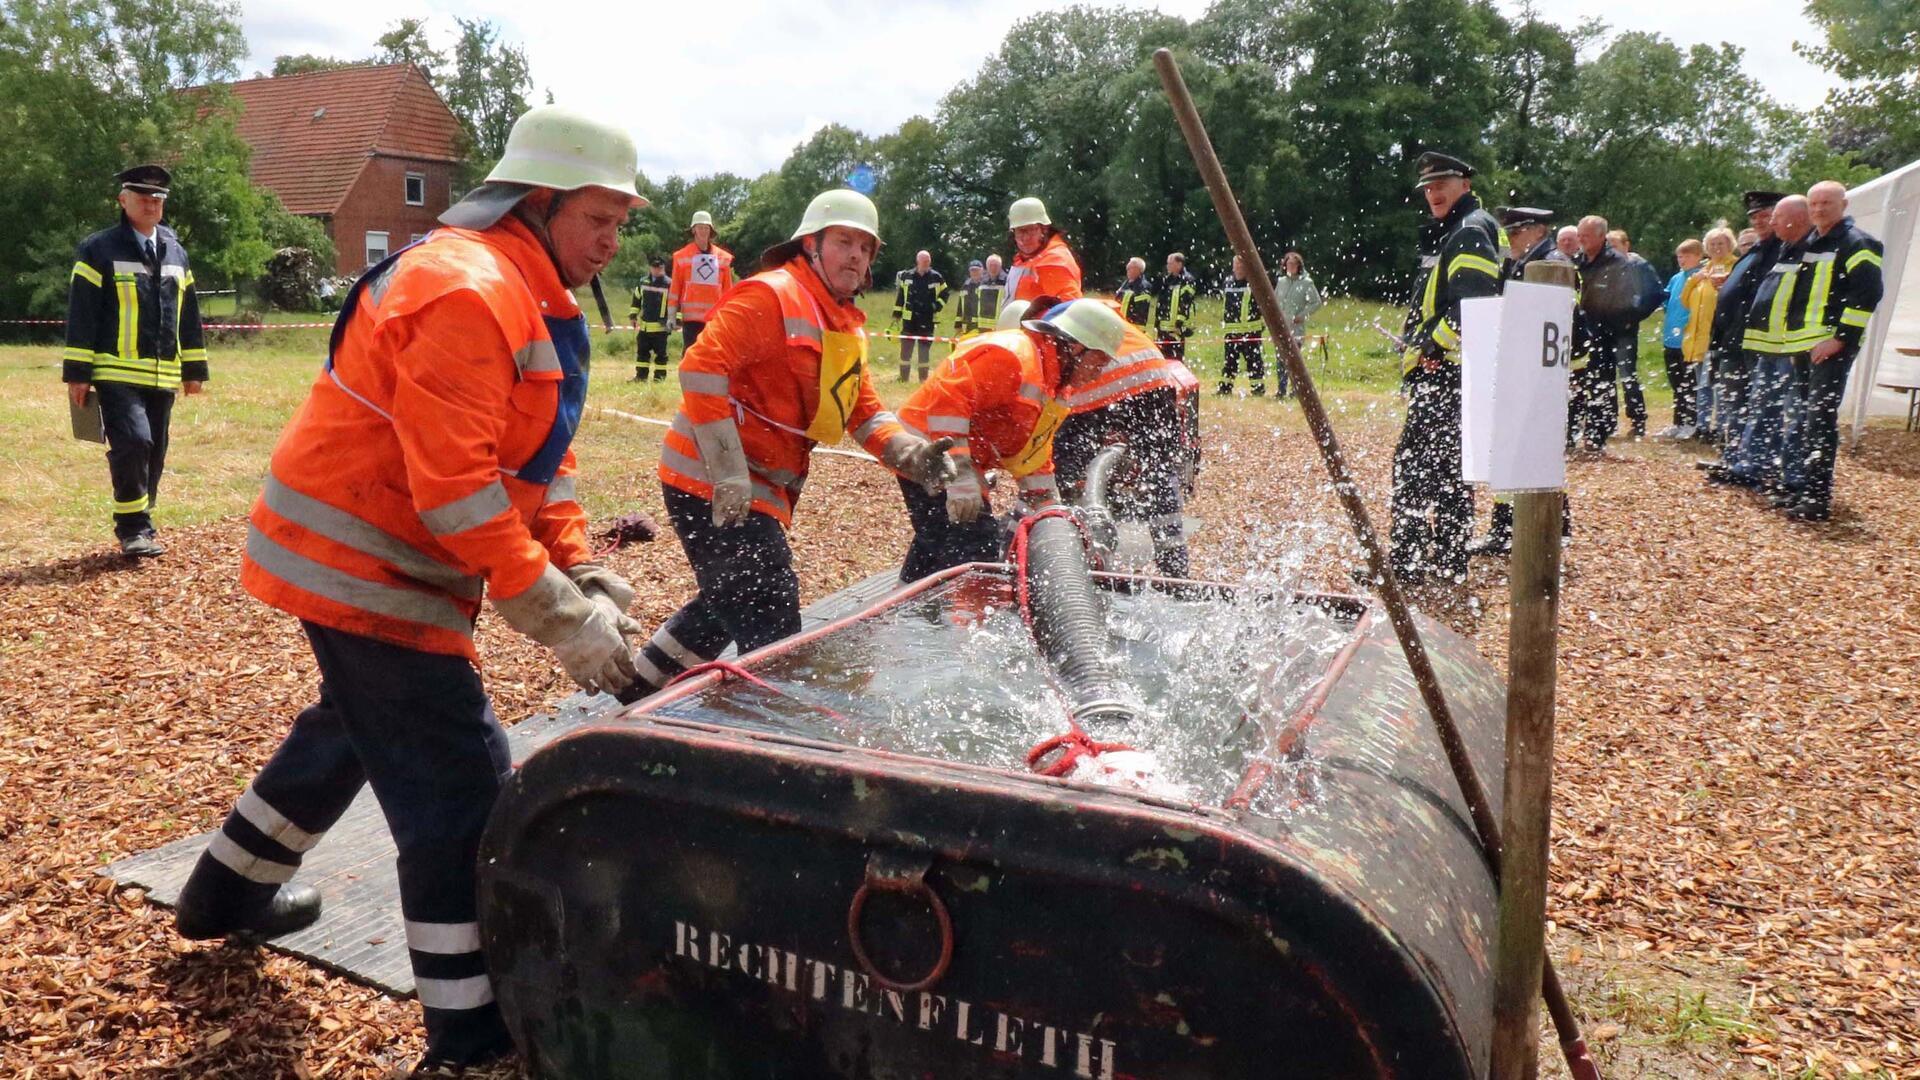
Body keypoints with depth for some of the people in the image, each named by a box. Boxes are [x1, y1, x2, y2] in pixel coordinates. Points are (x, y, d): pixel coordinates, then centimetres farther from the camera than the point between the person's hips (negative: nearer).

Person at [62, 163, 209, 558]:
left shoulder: (176, 253, 14)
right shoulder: (99, 251, -3)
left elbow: (189, 315, 18)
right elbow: (81, 315, -5)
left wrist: (194, 368, 15)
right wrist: (77, 372, -9)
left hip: (162, 376, 5)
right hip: (117, 373, -5)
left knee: (153, 454, 9)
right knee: (132, 443, -18)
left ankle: (139, 527, 22)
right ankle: (133, 529, -6)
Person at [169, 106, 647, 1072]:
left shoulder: (532, 297, 11)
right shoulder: (468, 292, -22)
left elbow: (538, 459, 10)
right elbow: (455, 486, -30)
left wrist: (579, 571, -2)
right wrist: (558, 617, -28)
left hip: (365, 562, 11)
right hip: (362, 566, -11)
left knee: (357, 726, 28)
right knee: (459, 786, -7)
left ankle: (228, 892, 50)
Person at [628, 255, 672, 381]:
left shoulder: (669, 284, -6)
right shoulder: (643, 283, 9)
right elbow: (636, 300, 20)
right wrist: (632, 315, 16)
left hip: (660, 327, -5)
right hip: (644, 325, 5)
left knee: (660, 353, 2)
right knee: (642, 351, 9)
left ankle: (660, 376, 10)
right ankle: (641, 375, 16)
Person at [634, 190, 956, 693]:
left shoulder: (847, 325, 15)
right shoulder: (771, 295, -14)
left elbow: (864, 411, 14)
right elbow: (701, 369, -23)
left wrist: (909, 452, -7)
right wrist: (729, 475, -26)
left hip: (765, 488, 10)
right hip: (712, 484, -10)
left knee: (727, 606, 25)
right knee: (773, 637, -11)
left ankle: (638, 689, 43)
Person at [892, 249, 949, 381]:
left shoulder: (937, 278, -1)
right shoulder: (906, 276, 2)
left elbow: (944, 294, 9)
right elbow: (899, 296, 8)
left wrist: (937, 307, -6)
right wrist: (896, 314, 6)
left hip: (927, 322, 0)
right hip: (909, 320, 1)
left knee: (924, 351, 5)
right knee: (906, 350, 3)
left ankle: (924, 379, 12)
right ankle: (903, 378, 11)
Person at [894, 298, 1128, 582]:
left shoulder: (1054, 385, 13)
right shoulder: (1010, 355, -21)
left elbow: (1035, 453, 20)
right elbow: (947, 401, -31)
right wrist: (961, 478, -32)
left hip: (963, 463, 11)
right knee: (975, 547, -17)